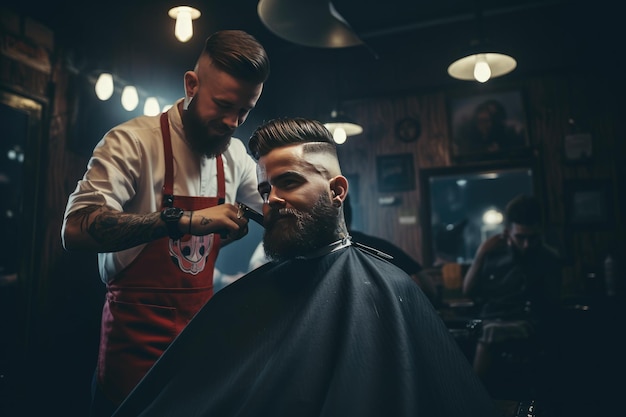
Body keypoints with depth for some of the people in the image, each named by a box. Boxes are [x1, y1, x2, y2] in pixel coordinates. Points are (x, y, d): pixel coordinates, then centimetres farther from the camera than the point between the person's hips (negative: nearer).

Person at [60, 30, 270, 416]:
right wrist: (183, 219, -34)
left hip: (202, 323, 5)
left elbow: (266, 209, 19)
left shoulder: (237, 155, 3)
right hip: (137, 334, -5)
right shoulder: (134, 140, -15)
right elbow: (76, 229, -26)